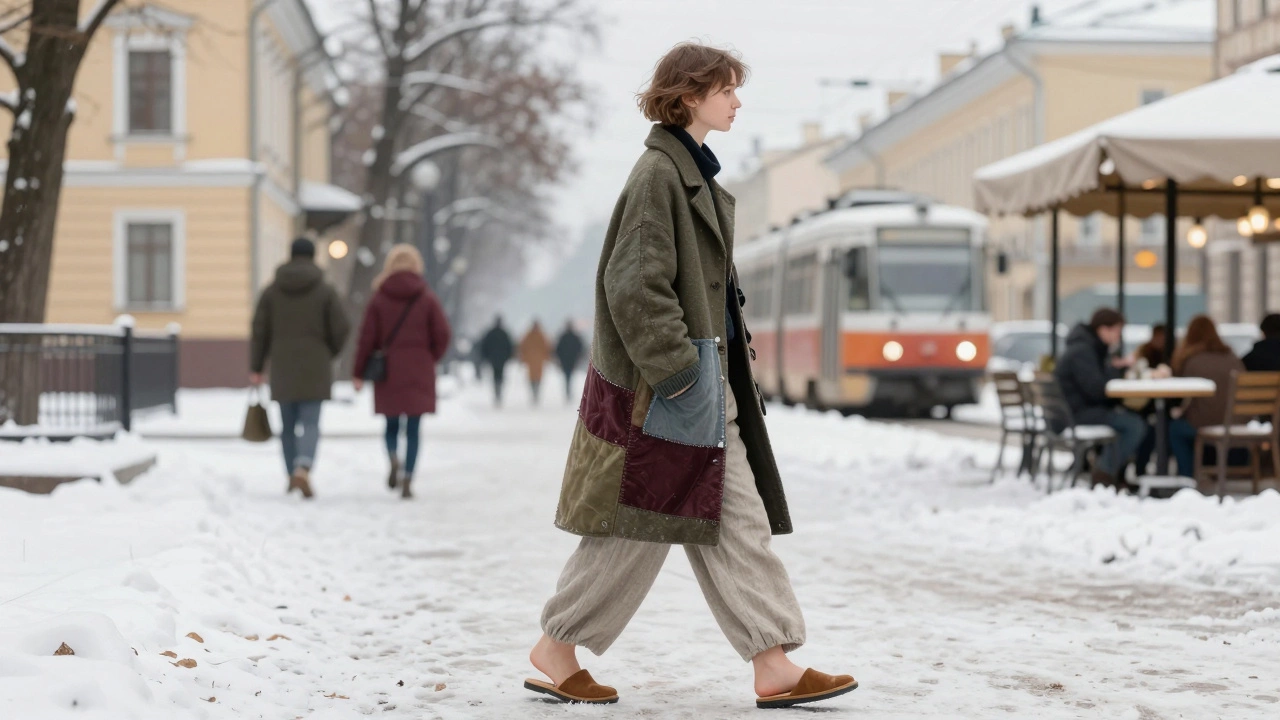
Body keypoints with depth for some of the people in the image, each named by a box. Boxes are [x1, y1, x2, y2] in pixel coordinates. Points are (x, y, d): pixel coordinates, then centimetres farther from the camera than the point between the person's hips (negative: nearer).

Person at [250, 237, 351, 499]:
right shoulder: (326, 291, -2)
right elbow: (341, 328, -5)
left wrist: (256, 368, 8)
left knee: (288, 425, 13)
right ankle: (303, 469, -27)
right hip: (314, 369, -2)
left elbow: (259, 331, 2)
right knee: (310, 423, -4)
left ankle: (292, 478, 18)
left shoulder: (272, 291, 4)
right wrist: (329, 354, 15)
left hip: (282, 368, 2)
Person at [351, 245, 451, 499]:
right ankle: (407, 479, -5)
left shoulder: (379, 298, -1)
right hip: (418, 373, 0)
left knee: (392, 424, 13)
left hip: (388, 373, 0)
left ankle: (393, 458, -14)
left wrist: (358, 372, 3)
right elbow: (442, 335, -4)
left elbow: (367, 337, -3)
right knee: (413, 429, 3)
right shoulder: (427, 298, -1)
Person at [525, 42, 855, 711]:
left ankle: (774, 668, 5)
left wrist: (704, 366, 17)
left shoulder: (695, 172, 15)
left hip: (708, 383, 10)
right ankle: (555, 650, 14)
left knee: (739, 523, 5)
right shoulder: (659, 172, -14)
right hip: (660, 386, -10)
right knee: (639, 525, 0)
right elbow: (633, 285, -20)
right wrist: (676, 368, -20)